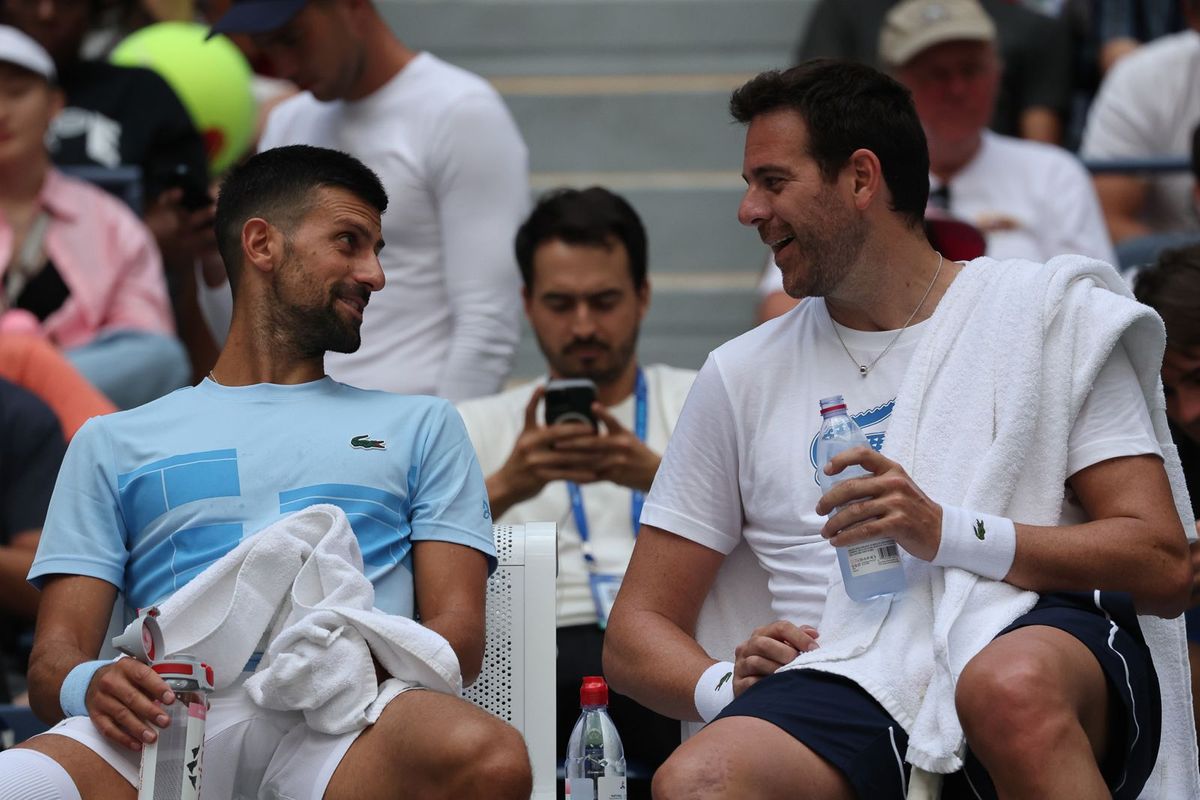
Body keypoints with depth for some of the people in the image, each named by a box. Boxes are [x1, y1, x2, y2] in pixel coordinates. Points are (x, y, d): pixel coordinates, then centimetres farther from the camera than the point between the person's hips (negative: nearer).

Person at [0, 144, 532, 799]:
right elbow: (55, 654, 18)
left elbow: (458, 634, 16)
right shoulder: (113, 443, 28)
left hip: (341, 722, 2)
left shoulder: (420, 426, 29)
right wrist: (92, 684, -10)